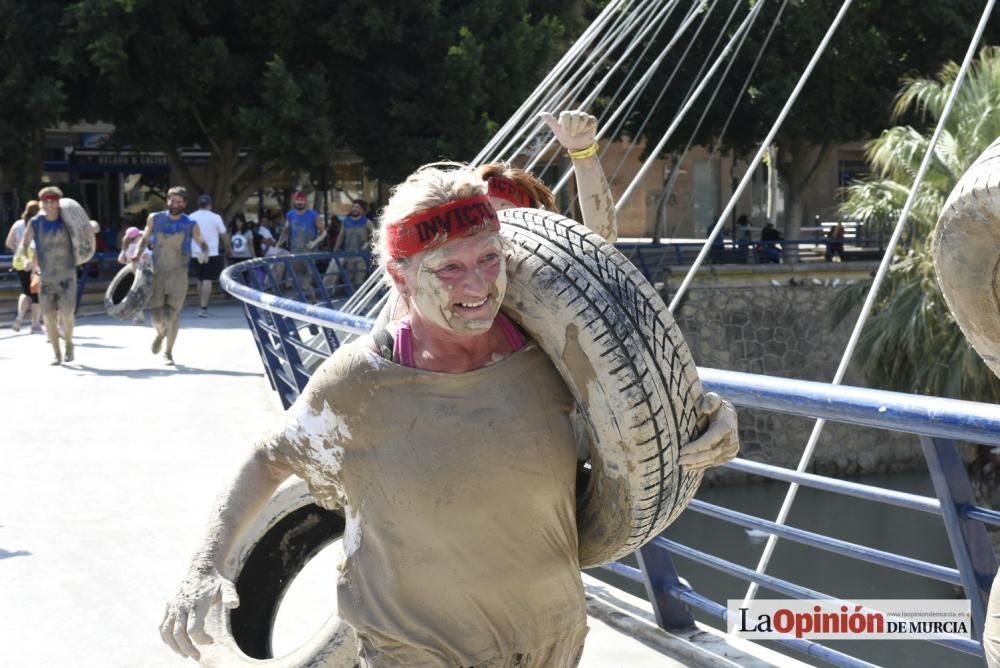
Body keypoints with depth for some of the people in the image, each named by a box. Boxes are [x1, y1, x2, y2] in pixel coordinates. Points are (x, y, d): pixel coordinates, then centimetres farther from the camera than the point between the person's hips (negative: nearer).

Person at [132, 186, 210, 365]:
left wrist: (204, 253, -13)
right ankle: (161, 334, 34)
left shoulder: (190, 225, -2)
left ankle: (168, 352, 8)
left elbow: (202, 244, 9)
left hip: (178, 273, -1)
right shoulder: (155, 219, 2)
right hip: (157, 272, 1)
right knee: (157, 314, -2)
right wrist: (138, 254, -1)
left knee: (173, 313, -6)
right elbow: (144, 239, 16)